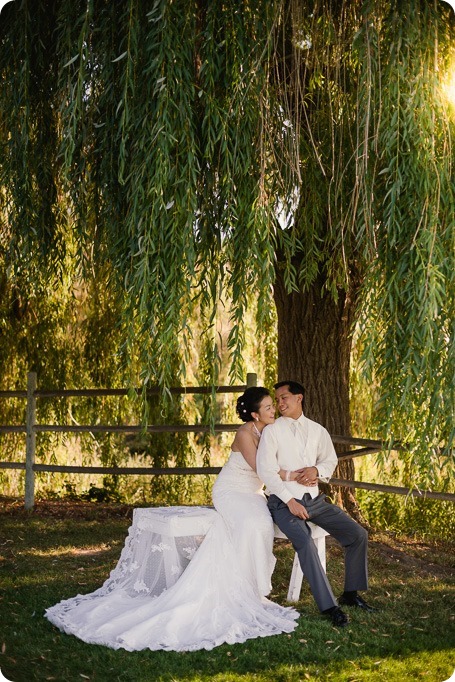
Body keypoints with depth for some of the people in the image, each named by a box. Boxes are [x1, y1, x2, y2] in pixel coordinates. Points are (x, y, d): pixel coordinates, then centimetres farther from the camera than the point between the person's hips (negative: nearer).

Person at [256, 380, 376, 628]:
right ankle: (328, 606, -23)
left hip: (314, 499, 5)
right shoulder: (271, 431, -3)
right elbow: (265, 469, -11)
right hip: (284, 502, -5)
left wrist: (316, 470, -6)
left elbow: (330, 460, 19)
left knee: (358, 535, -5)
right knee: (305, 541, -31)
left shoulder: (317, 430, 11)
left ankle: (350, 593, 11)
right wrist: (290, 501, -18)